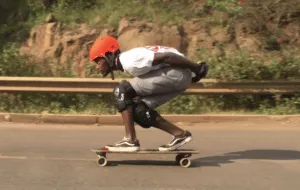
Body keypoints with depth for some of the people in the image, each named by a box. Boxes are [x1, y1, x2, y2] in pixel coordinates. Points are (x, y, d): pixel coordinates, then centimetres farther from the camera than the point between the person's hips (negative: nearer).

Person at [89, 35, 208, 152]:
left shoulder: (129, 62, -17)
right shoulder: (127, 61, 14)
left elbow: (166, 57, -21)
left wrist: (197, 68, -14)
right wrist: (188, 78, 18)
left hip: (177, 73, -10)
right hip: (177, 77, 10)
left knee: (122, 91, -10)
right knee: (138, 110, 9)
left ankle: (130, 141, -8)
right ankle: (180, 134, 13)